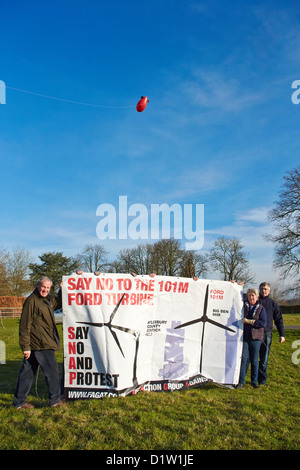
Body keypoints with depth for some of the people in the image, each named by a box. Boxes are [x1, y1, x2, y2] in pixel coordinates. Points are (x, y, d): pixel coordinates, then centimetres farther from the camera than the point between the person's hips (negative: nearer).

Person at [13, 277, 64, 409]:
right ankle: (54, 400, 15)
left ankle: (19, 402, 23)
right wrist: (25, 346, -20)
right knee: (52, 371, 2)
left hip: (45, 343, 9)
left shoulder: (47, 301, 14)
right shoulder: (31, 301, -15)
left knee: (27, 372, 14)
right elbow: (24, 325, -18)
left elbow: (58, 303, 33)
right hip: (41, 344, -9)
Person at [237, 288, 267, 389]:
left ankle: (254, 381, 22)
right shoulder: (243, 306, 6)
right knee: (243, 359, -5)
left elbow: (263, 323, -5)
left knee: (254, 360, 7)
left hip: (256, 338, 0)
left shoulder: (261, 308, 3)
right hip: (244, 337, 0)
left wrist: (248, 321, -11)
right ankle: (241, 382, 1)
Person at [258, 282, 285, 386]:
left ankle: (262, 380, 20)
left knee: (264, 359, 7)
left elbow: (279, 320, 14)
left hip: (266, 334, 1)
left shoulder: (273, 303, 11)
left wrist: (282, 334, 9)